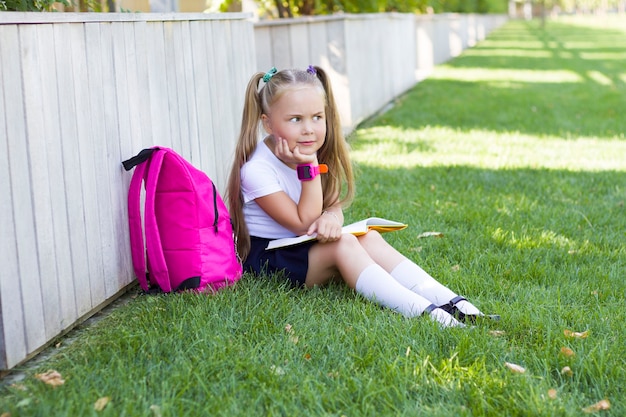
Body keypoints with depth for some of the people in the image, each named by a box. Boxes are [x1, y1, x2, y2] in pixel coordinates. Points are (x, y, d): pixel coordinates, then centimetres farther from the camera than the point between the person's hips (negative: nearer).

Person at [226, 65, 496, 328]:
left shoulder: (313, 154, 1)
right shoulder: (257, 169, -22)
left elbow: (334, 205, 1)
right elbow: (304, 224, -21)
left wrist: (331, 217, -24)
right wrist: (309, 168, -29)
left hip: (308, 248, 7)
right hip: (266, 257, -7)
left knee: (369, 238, -18)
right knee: (343, 245, -29)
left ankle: (448, 301, -30)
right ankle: (421, 312, -40)